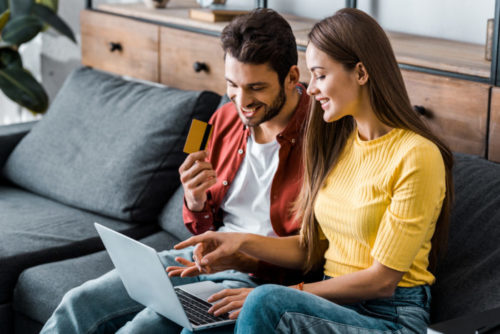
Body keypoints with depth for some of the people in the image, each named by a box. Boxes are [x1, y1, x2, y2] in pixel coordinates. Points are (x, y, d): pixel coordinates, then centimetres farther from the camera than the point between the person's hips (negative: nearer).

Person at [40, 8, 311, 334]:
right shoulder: (226, 118, 7)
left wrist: (246, 261, -27)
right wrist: (195, 202, -8)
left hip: (263, 275, -7)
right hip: (205, 257, 7)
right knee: (79, 304, -4)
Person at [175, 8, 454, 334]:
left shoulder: (416, 156, -13)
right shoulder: (337, 143, 12)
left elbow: (382, 279, -14)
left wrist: (293, 294, -13)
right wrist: (243, 241, -1)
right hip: (335, 304, 6)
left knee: (266, 302, -31)